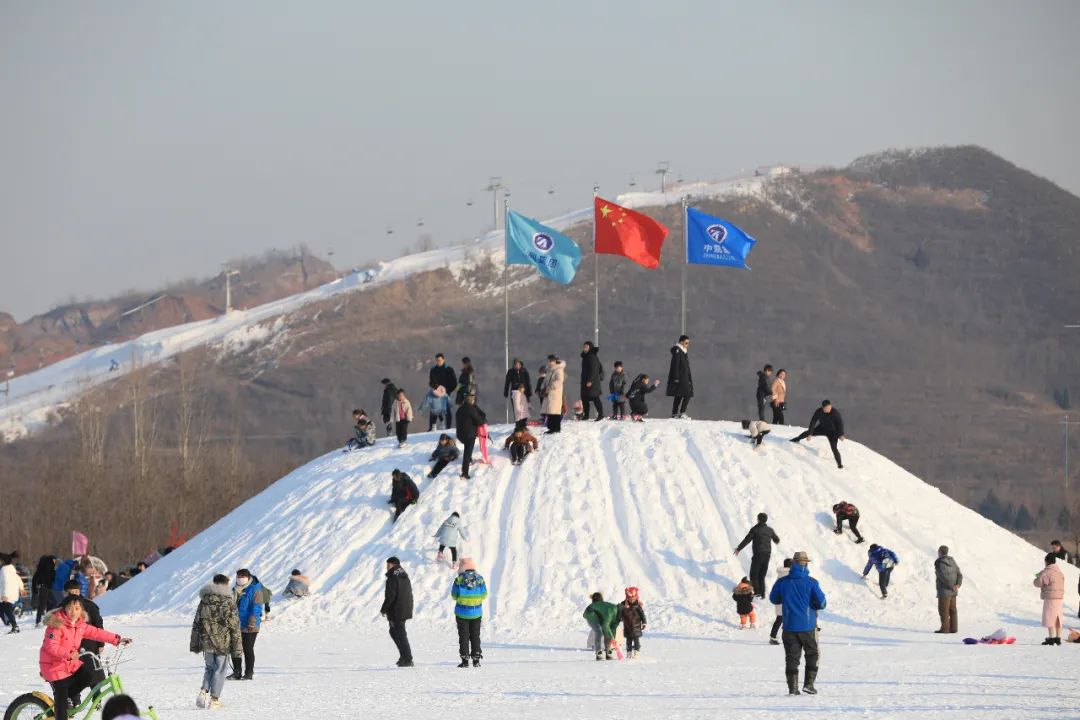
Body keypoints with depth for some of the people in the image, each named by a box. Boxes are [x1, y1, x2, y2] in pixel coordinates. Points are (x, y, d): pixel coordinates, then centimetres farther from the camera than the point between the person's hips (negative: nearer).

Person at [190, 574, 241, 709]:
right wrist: (237, 648, 0)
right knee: (220, 670, 6)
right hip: (223, 644, -3)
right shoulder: (229, 604, -7)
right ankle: (214, 699, 3)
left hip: (206, 643, 3)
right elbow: (235, 628, -6)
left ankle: (204, 691, 0)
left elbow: (196, 624, 9)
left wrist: (194, 645, 17)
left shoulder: (204, 602, 4)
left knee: (210, 667, 19)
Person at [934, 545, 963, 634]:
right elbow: (959, 574, 7)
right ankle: (954, 628, 12)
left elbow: (944, 576, -21)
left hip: (944, 591, -7)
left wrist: (952, 586, -14)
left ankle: (945, 628, -3)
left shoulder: (939, 563, -13)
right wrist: (958, 584, -6)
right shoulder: (952, 562, 11)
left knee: (943, 610, -2)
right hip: (953, 592, 7)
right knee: (952, 610, 12)